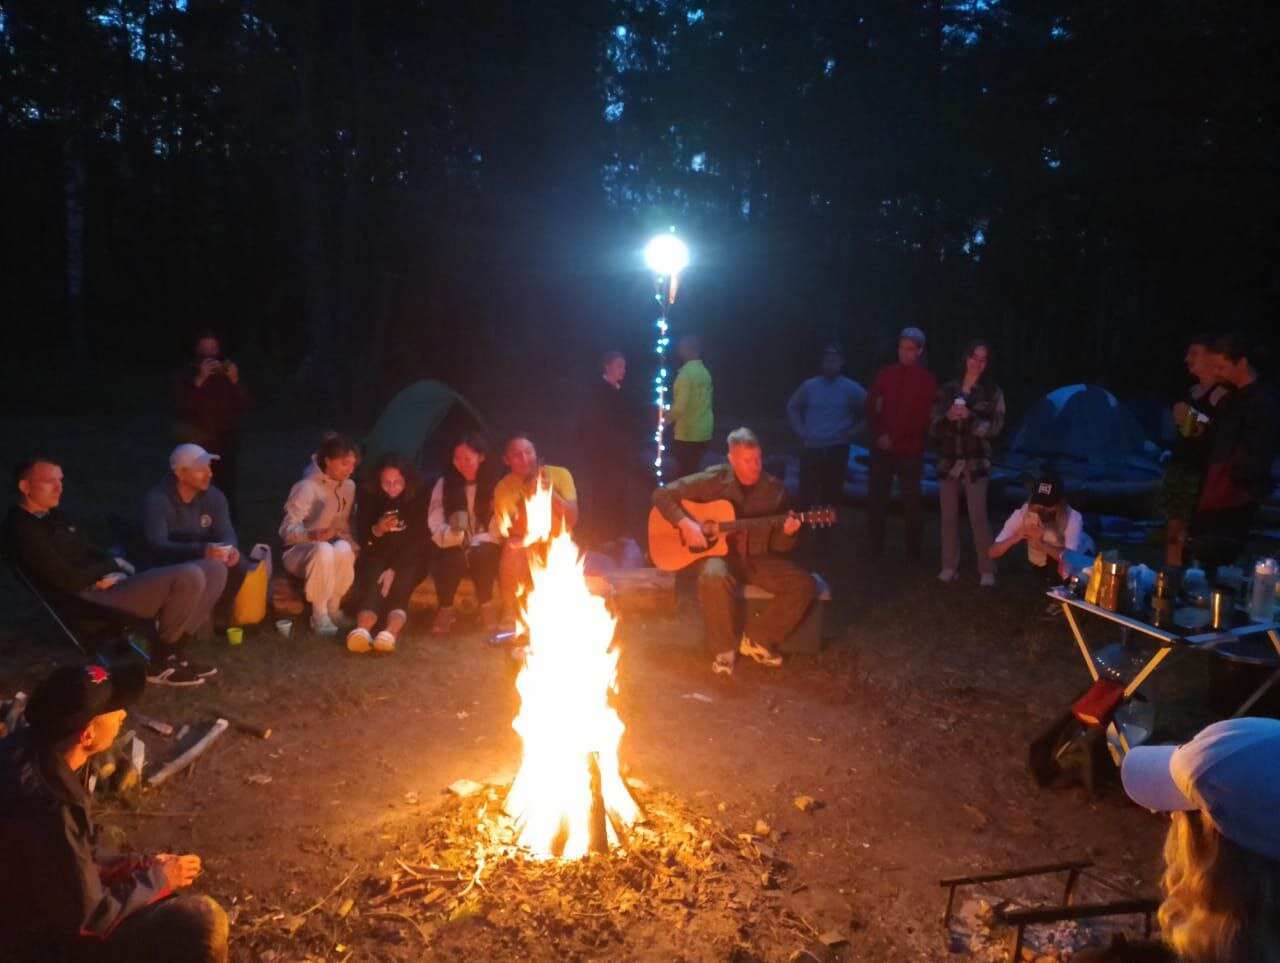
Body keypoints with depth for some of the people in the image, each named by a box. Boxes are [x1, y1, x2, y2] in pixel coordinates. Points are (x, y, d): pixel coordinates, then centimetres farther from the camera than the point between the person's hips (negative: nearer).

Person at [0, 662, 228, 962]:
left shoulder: (26, 747, -7)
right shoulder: (48, 810, -35)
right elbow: (90, 917, -22)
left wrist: (140, 865, 0)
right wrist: (158, 878, -8)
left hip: (40, 904, 9)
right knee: (202, 921, -16)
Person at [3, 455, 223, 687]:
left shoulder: (55, 515, 19)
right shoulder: (22, 530, -11)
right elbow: (69, 580, -18)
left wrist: (113, 572, -2)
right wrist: (114, 565, -2)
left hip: (115, 584, 10)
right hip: (91, 601, -10)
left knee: (214, 569, -1)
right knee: (189, 577, -29)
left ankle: (173, 650, 1)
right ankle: (160, 661, -10)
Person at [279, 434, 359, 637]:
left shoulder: (349, 486, 2)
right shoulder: (306, 487, -17)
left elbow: (350, 525, 9)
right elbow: (287, 530, -23)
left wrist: (351, 543, -12)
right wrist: (312, 534, -43)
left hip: (336, 548, 4)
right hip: (300, 551, -4)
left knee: (343, 549, -33)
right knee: (324, 549, -39)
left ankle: (333, 609, -15)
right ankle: (319, 616, -27)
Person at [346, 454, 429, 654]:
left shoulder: (418, 499, -5)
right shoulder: (368, 498, 0)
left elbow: (418, 541, -11)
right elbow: (363, 540, 1)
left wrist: (394, 570, -23)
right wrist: (376, 530, -24)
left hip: (408, 561, -1)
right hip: (376, 558, 1)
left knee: (398, 587, -33)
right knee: (373, 583, -32)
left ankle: (390, 632, -58)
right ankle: (363, 630, -58)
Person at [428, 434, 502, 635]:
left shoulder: (493, 483, -1)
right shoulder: (444, 484, 3)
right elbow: (435, 524, -3)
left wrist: (476, 544, -17)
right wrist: (453, 532, -23)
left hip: (484, 547, -1)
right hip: (453, 546, 1)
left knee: (480, 555, -35)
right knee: (448, 559, -33)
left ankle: (487, 607, -11)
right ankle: (446, 609, -9)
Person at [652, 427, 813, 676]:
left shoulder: (775, 490, 1)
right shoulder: (713, 480, -7)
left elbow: (777, 546, 5)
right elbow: (662, 495, -6)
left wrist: (786, 534, -19)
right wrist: (686, 524, -20)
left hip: (757, 557, 4)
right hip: (717, 553, -3)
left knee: (804, 584, -17)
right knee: (715, 577, -39)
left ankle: (758, 641, -3)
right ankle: (725, 651, -19)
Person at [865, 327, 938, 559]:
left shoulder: (927, 381, 1)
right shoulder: (885, 374, 8)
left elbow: (925, 417, -3)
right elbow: (871, 407, 7)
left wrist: (896, 437, -8)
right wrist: (880, 434, -7)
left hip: (910, 450, -2)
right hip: (882, 448, 3)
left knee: (911, 501, 1)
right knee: (876, 499, 4)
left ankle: (913, 551, 10)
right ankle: (874, 549, 13)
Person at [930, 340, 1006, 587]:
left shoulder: (992, 392, 2)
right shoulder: (948, 389, 9)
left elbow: (994, 428, -5)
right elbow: (934, 427, 8)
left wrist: (969, 417, -19)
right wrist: (947, 417, -13)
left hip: (976, 462, -3)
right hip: (948, 460, 3)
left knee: (978, 516, -11)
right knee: (949, 516, 4)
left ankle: (987, 571, -4)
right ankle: (949, 567, 12)